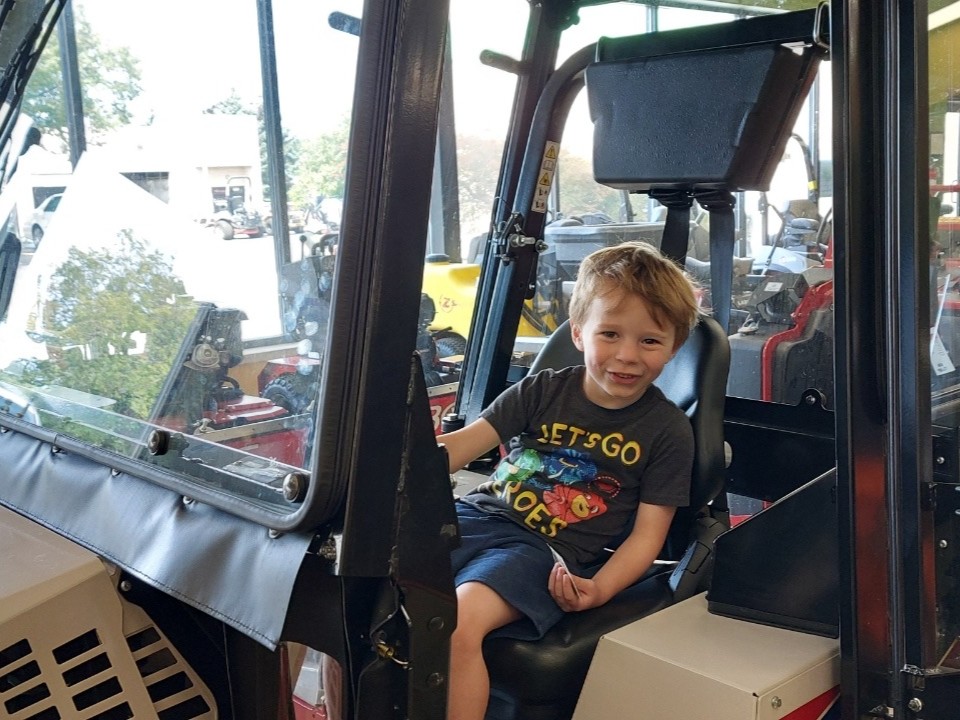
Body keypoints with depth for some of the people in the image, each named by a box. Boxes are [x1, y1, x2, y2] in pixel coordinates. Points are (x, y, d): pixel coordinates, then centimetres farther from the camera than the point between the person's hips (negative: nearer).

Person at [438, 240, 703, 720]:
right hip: (475, 515, 4)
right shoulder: (542, 391, 10)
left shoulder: (667, 430, 2)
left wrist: (599, 589, -17)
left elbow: (648, 532, 1)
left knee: (457, 624, -33)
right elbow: (460, 445, 5)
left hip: (548, 550, -4)